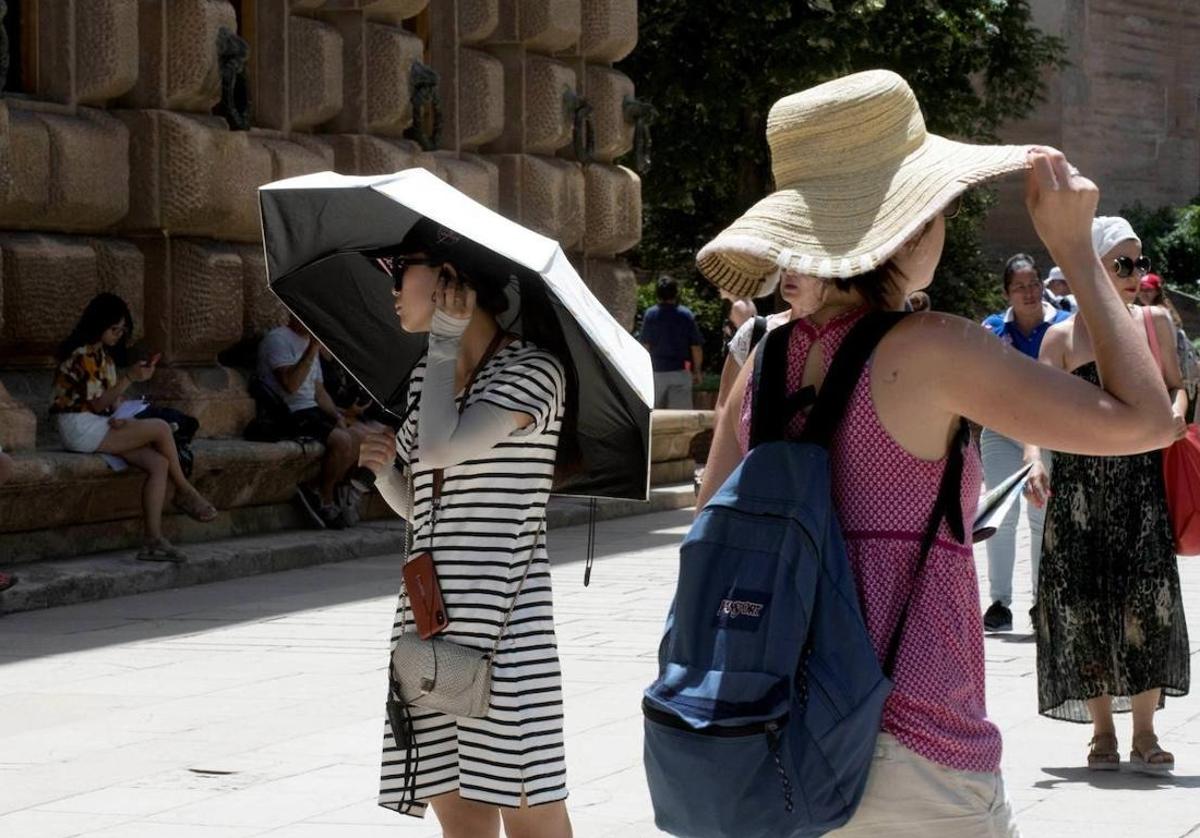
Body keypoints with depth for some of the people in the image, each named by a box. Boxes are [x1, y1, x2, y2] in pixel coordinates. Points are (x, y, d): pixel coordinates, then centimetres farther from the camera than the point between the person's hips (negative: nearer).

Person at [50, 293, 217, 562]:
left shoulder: (103, 353, 18)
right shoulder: (82, 355, -13)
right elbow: (97, 404, -15)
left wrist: (121, 416, -2)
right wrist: (129, 378, -22)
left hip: (100, 425, 9)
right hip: (81, 429, -9)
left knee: (159, 464, -12)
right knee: (160, 428, -18)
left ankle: (154, 540, -17)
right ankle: (184, 492, 2)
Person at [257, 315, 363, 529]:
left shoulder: (309, 342, 21)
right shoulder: (278, 339, -8)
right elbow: (290, 385, -20)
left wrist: (337, 416, 4)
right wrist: (313, 350, -21)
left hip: (311, 411, 9)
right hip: (290, 415, -9)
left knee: (362, 440, -4)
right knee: (342, 440, -27)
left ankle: (313, 488, -3)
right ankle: (325, 499, -9)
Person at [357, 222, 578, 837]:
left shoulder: (532, 371, -6)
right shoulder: (427, 377, 17)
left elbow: (441, 449, -20)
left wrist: (444, 342, -8)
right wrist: (383, 469, 2)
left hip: (504, 618, -7)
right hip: (430, 620, 7)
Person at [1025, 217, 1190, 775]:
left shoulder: (1154, 323, 9)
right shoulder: (1062, 337, 2)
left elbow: (1174, 385, 18)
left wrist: (1177, 412, -5)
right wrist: (1035, 461, -20)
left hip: (1142, 483, 1)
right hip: (1079, 488, -1)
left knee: (1147, 601, -9)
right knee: (1084, 604, 1)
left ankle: (1144, 734, -2)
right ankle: (1102, 730, 13)